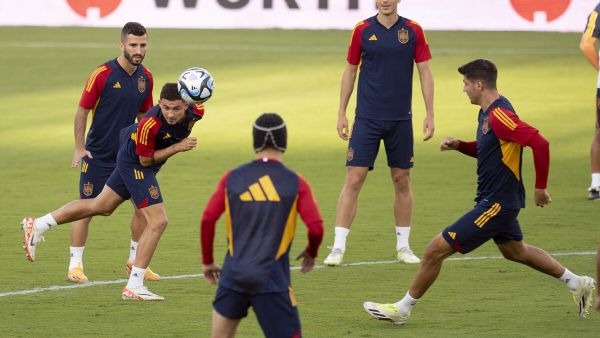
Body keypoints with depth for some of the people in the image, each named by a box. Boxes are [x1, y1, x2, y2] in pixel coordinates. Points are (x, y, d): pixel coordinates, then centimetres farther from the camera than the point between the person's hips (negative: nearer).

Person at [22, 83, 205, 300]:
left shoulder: (195, 112, -19)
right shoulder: (149, 125, -35)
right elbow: (145, 160, -21)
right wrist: (177, 147, -27)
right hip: (136, 164, -8)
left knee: (101, 206, 21)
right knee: (157, 221, -12)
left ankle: (37, 226, 30)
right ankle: (134, 286, -6)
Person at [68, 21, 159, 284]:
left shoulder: (146, 78, 1)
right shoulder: (102, 74, -15)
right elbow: (82, 111, -9)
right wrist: (79, 149, -11)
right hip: (98, 155, -5)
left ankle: (135, 261, 17)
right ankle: (75, 265, 8)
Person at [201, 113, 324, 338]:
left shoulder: (232, 178, 5)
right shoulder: (295, 183, -1)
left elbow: (207, 220, 3)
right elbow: (316, 228, -5)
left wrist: (207, 261, 16)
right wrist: (311, 253, 17)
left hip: (234, 275, 2)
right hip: (272, 280, -2)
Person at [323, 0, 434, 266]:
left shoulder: (413, 31, 0)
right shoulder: (362, 30, -1)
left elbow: (425, 73, 3)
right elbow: (350, 71, 6)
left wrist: (429, 114, -1)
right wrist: (341, 113, 4)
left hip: (400, 119, 1)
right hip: (367, 119, -1)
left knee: (402, 181, 7)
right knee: (354, 179, -7)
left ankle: (403, 246, 19)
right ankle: (338, 247, -6)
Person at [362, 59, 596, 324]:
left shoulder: (499, 115, -23)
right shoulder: (486, 113, 8)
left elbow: (539, 144, -29)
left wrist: (540, 187, -21)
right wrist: (458, 145, 5)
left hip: (495, 204, -11)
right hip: (500, 201, 11)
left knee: (436, 250, -9)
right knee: (515, 251, 31)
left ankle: (402, 309, 2)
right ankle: (578, 284, 40)